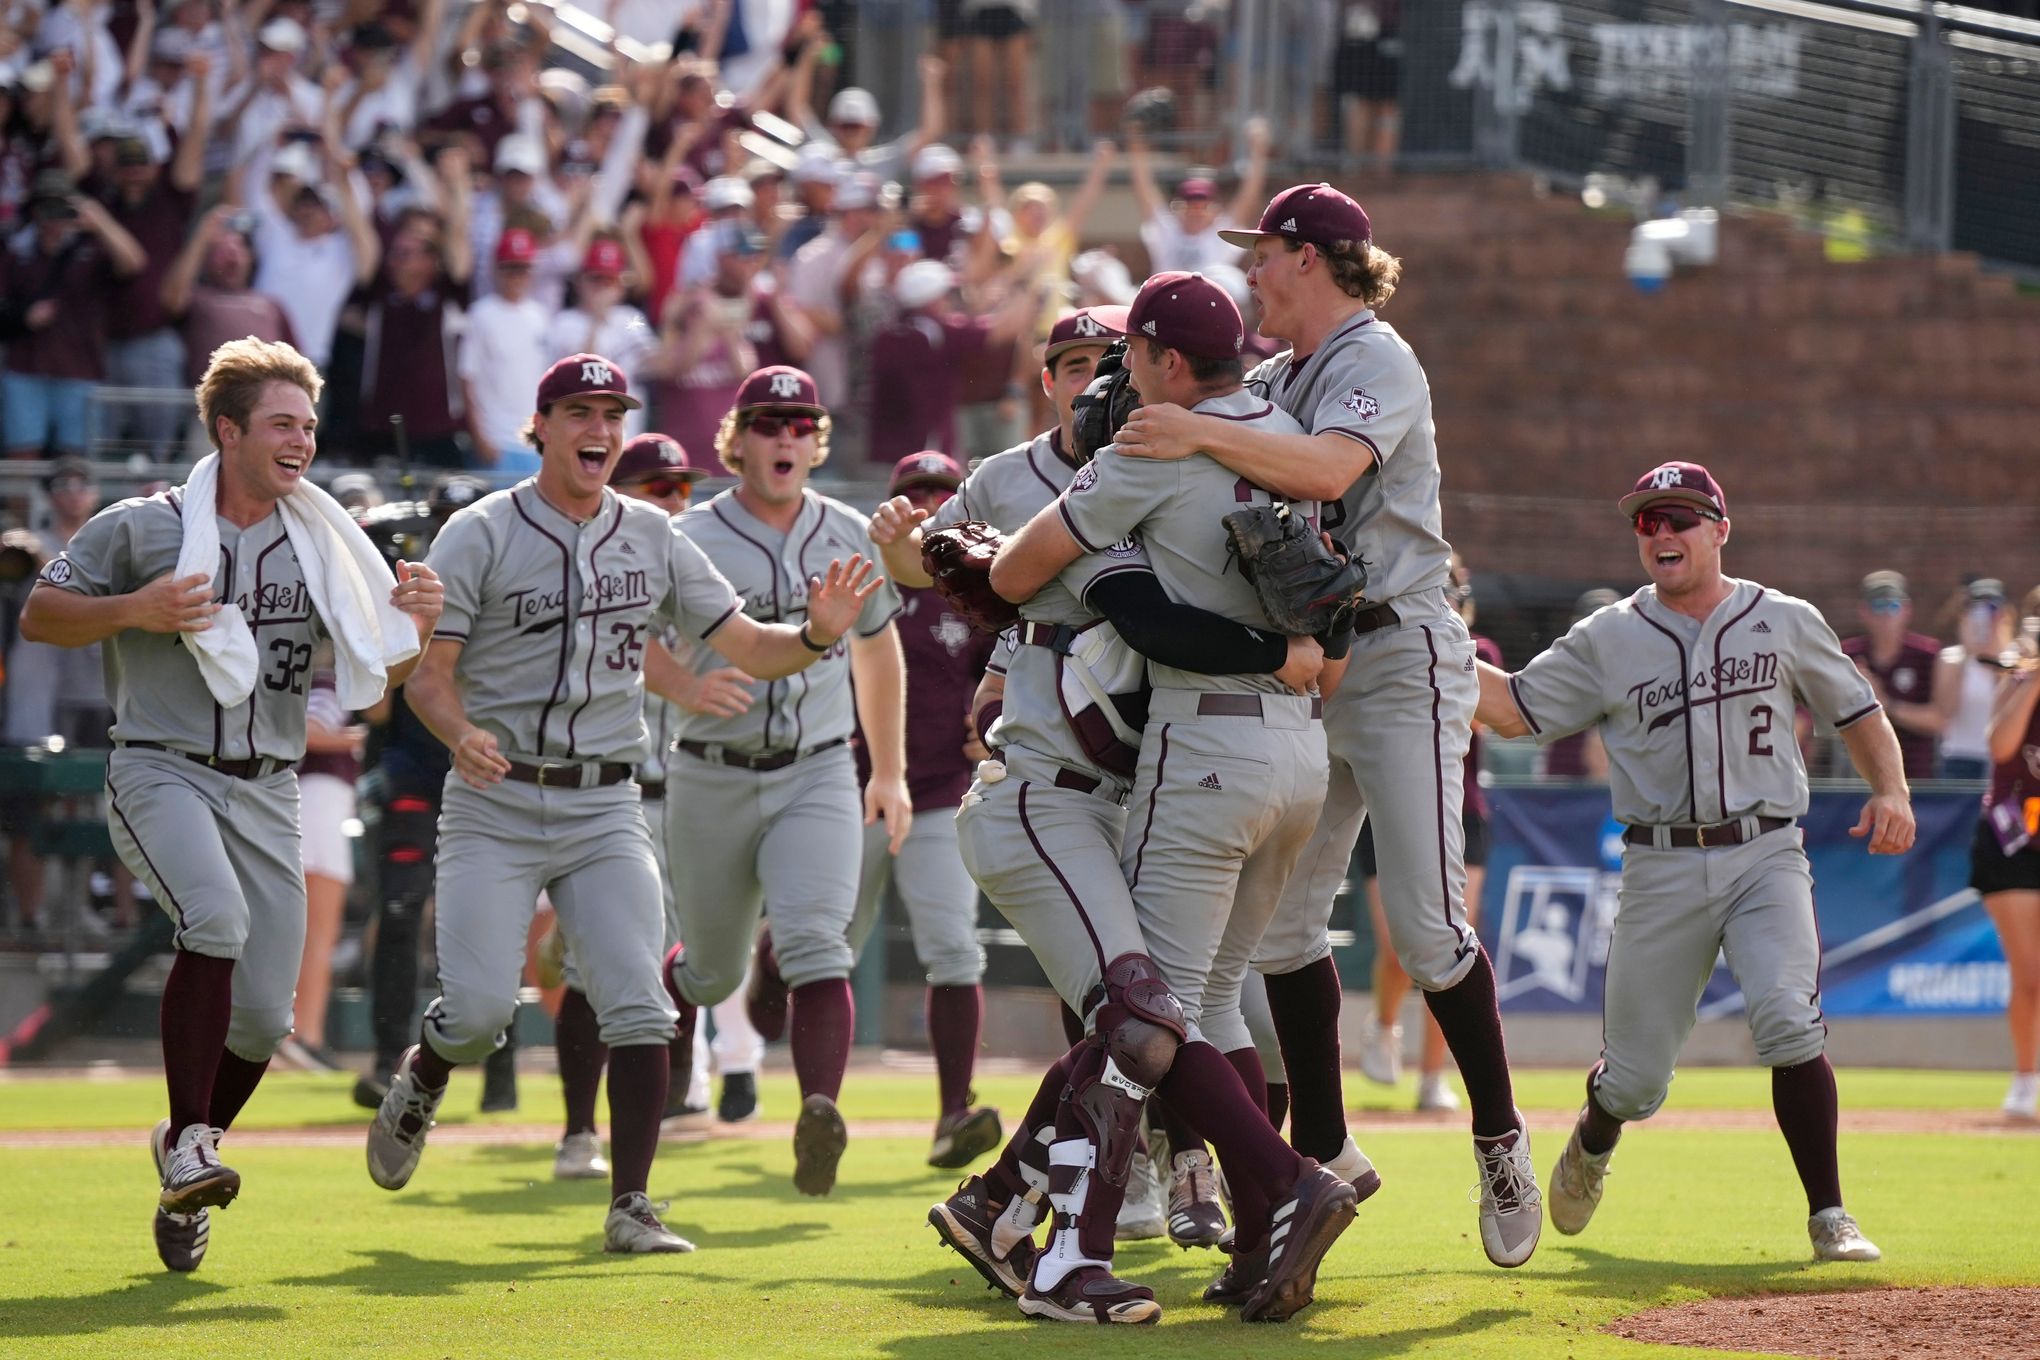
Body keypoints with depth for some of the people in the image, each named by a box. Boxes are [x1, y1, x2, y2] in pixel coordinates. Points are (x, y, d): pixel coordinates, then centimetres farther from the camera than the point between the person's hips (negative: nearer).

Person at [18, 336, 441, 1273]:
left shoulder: (321, 548, 9)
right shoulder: (142, 528, -2)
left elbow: (379, 675, 12)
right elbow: (38, 617, 1)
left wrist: (413, 626, -9)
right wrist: (136, 611, -15)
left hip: (266, 794, 4)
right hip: (160, 773, -4)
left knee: (262, 1016, -1)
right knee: (218, 918, -32)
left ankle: (185, 1169, 25)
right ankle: (188, 1142, -24)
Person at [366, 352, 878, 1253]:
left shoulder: (653, 538, 8)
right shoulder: (481, 535, -3)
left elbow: (746, 646, 9)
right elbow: (427, 673, -7)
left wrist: (819, 635, -13)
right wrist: (459, 733, -28)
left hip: (606, 810, 3)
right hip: (495, 806, -3)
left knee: (638, 1008, -11)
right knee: (479, 1008, -12)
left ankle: (630, 1206, -6)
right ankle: (419, 1082, 23)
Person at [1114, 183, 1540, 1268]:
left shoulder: (1376, 363, -11)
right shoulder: (1273, 380, 17)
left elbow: (1329, 469, -30)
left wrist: (1204, 437, -41)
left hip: (1400, 659, -9)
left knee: (1425, 926, -12)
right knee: (1280, 920, 5)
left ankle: (1500, 1141, 1)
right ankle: (1320, 1154, 13)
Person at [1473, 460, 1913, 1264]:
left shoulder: (1786, 624, 7)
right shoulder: (1607, 641, 7)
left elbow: (1859, 713, 15)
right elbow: (1513, 707, 4)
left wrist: (1890, 792, -2)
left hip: (1765, 857, -1)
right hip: (1661, 866, 1)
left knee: (1787, 1019, -25)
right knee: (1635, 1076, 5)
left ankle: (1828, 1218, -19)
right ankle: (1592, 1144, 42)